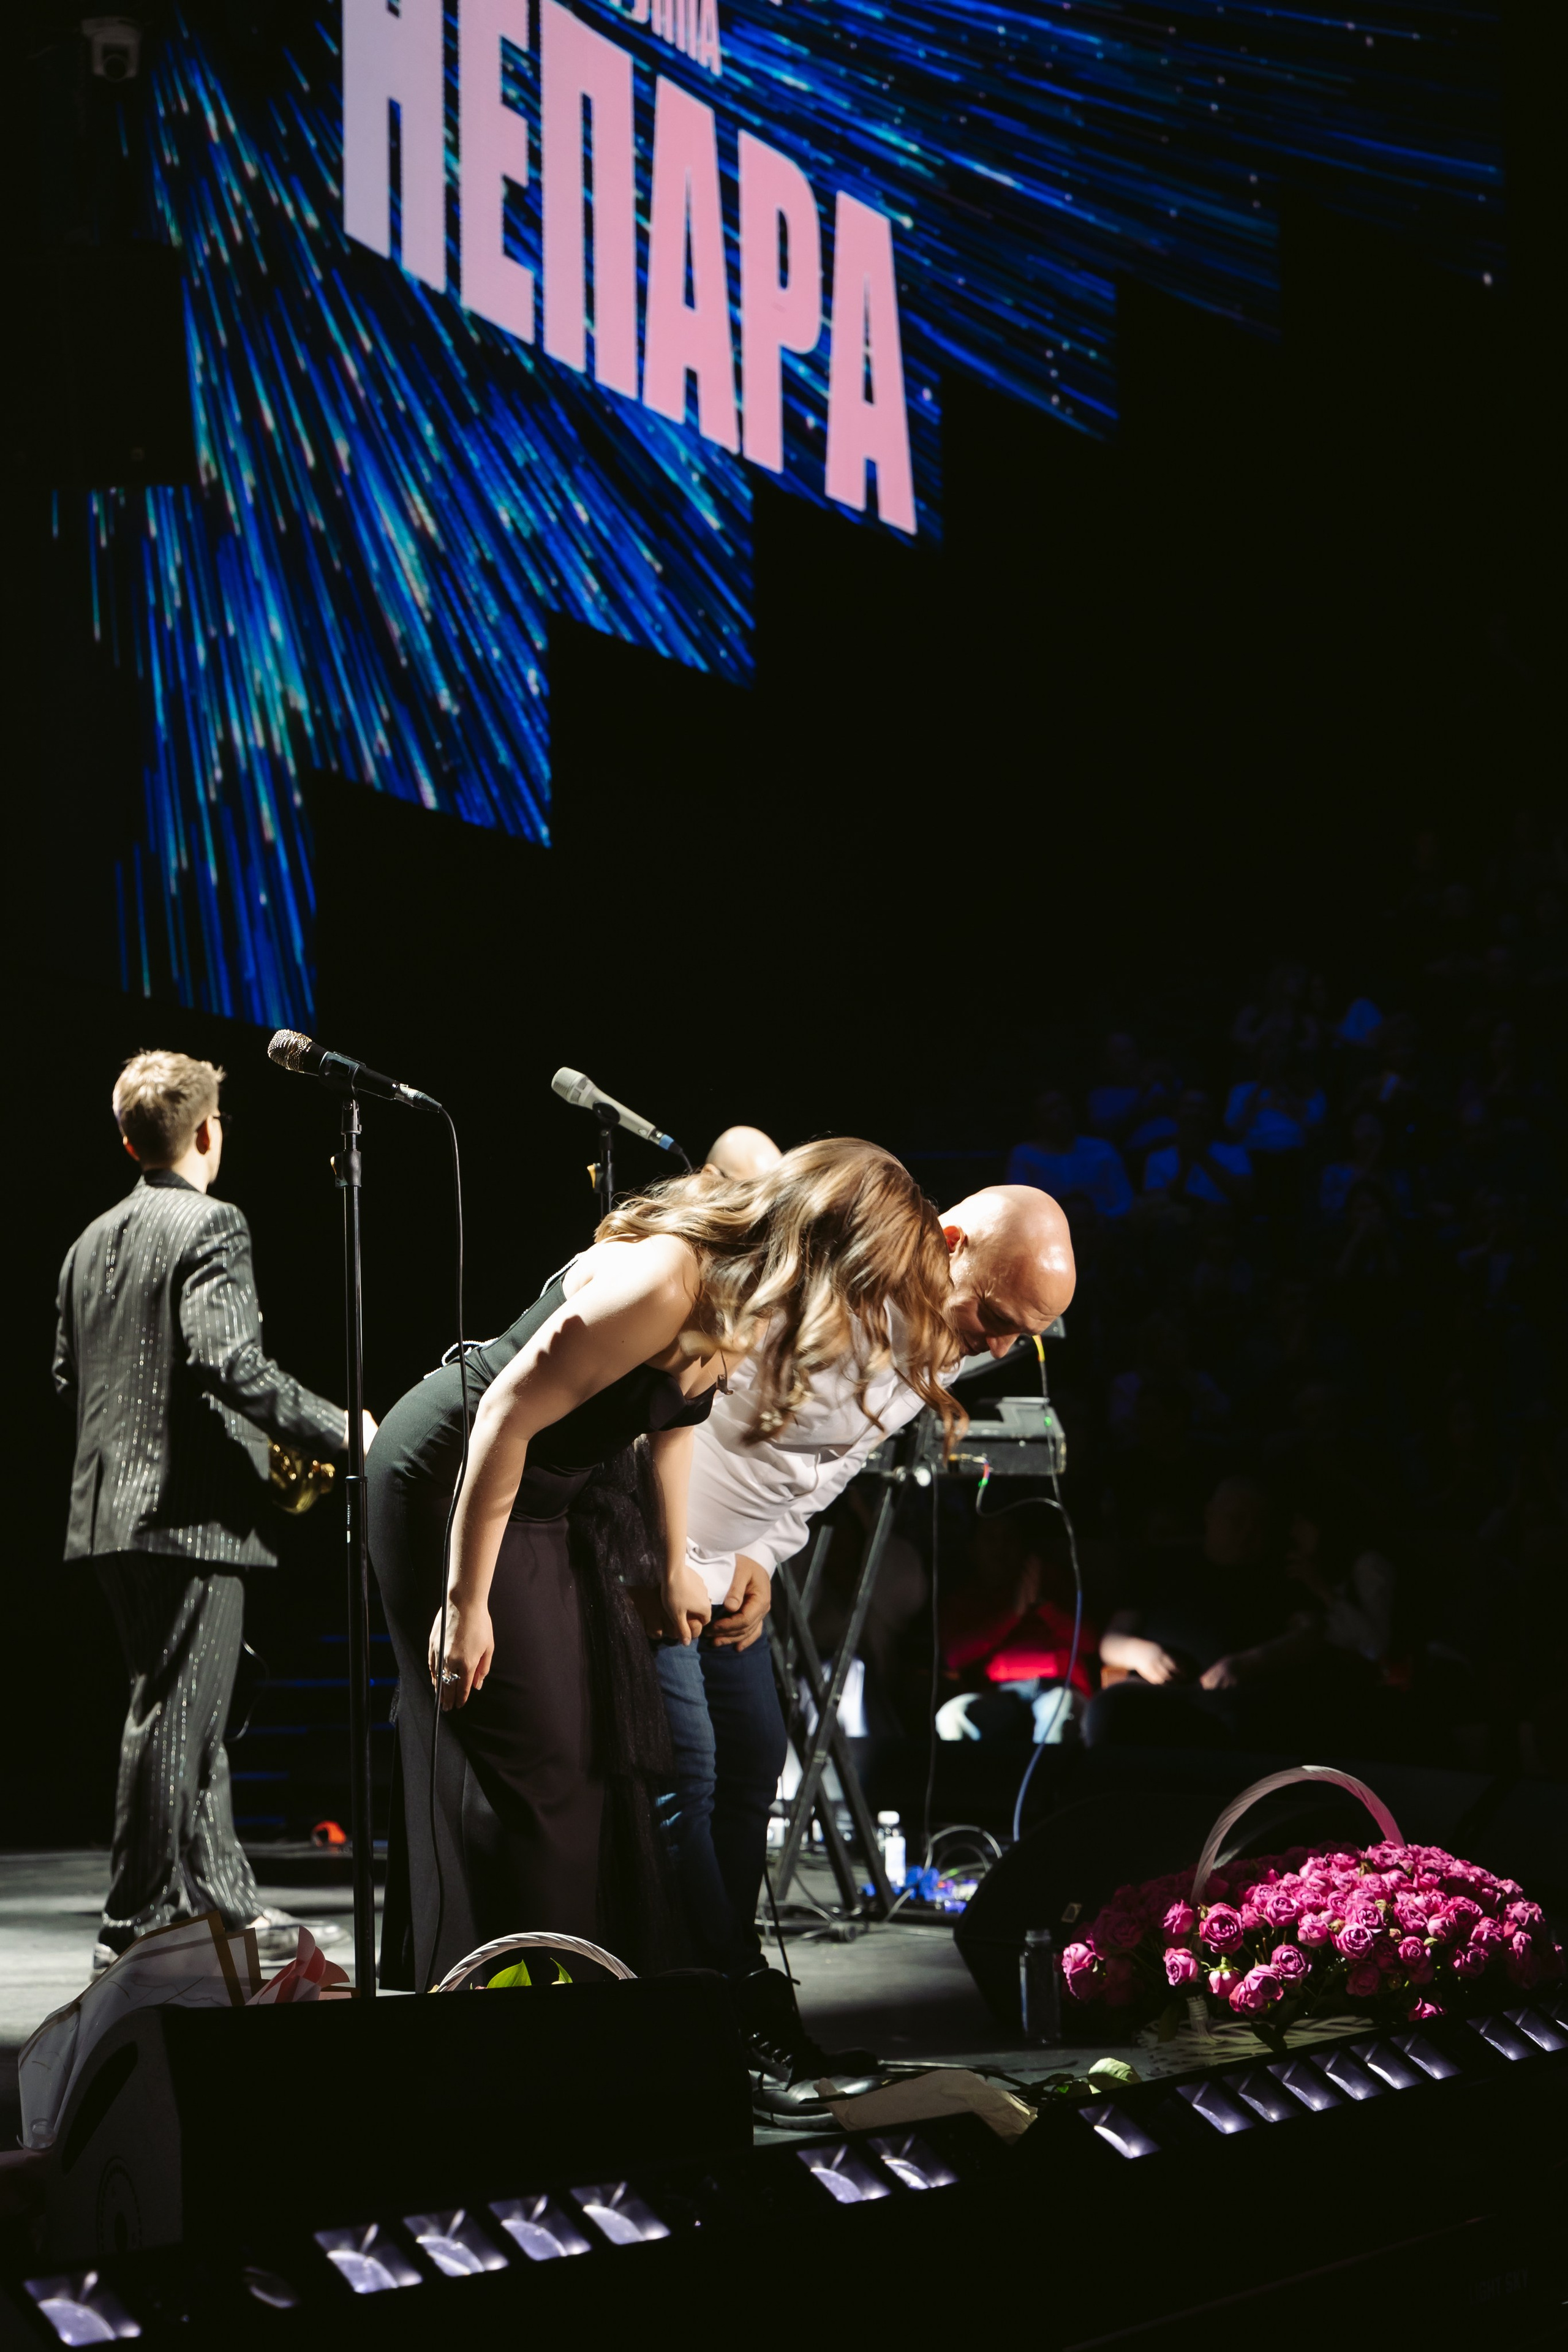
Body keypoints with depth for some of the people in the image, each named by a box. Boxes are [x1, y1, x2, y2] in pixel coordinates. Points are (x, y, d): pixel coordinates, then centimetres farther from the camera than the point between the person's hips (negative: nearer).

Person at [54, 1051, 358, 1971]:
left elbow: (67, 1374, 17)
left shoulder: (94, 1240, 13)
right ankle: (139, 1925, -1)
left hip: (114, 1507, 9)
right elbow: (229, 1360, -22)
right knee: (175, 1716, -4)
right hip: (192, 1508, -9)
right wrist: (336, 1430, -15)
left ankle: (226, 1903, 23)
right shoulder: (211, 1224, -11)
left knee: (192, 1716, 16)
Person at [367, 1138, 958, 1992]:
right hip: (447, 1481, -9)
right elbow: (507, 1417, -29)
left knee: (608, 1744, 10)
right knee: (527, 1762, -8)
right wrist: (465, 1603, -25)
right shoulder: (661, 1283, -31)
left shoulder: (737, 1289, -2)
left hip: (545, 1499, 9)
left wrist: (673, 1567, 21)